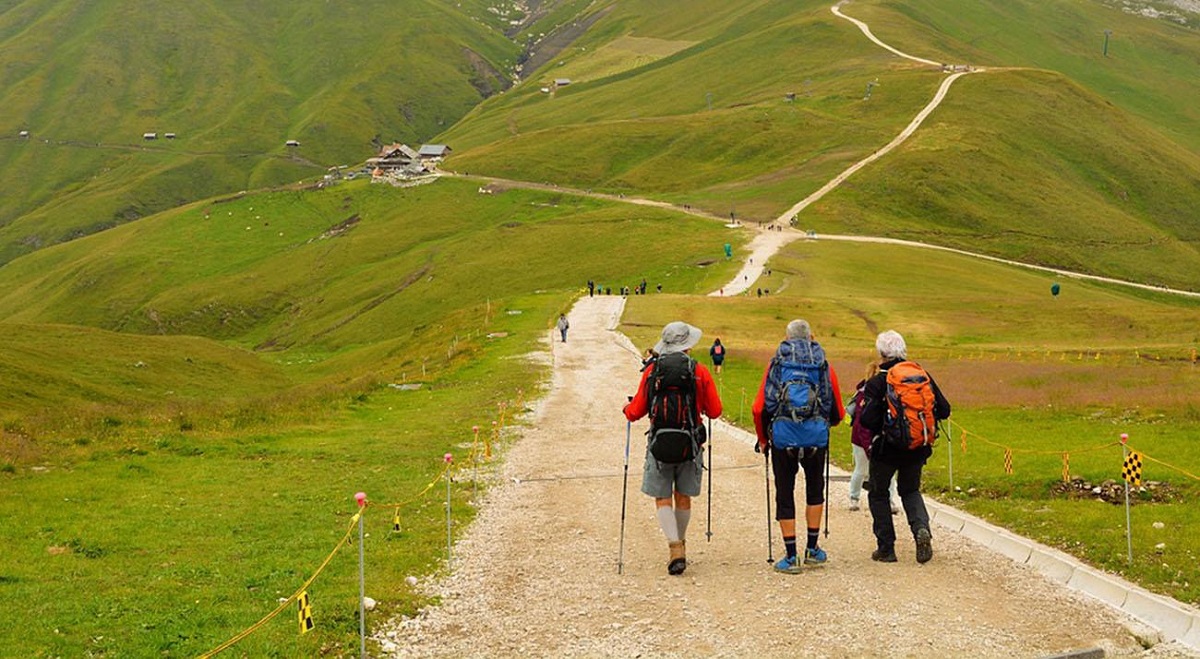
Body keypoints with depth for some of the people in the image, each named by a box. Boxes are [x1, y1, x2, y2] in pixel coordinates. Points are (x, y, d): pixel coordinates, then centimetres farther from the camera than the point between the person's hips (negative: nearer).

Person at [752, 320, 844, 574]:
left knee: (785, 494, 6)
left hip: (783, 436, -1)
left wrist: (763, 439, 16)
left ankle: (791, 557, 6)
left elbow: (759, 409, 1)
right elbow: (838, 412, 10)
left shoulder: (777, 364, 5)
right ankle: (812, 549, 22)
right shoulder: (824, 366, 7)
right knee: (815, 489, 20)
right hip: (816, 436, 1)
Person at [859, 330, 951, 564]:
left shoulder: (876, 383, -14)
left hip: (886, 449, -4)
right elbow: (943, 410, 0)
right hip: (917, 448, 4)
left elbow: (868, 420, -20)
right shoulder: (923, 377, -1)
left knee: (878, 494, 16)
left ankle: (886, 547, 13)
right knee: (910, 491, 23)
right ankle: (921, 528, -6)